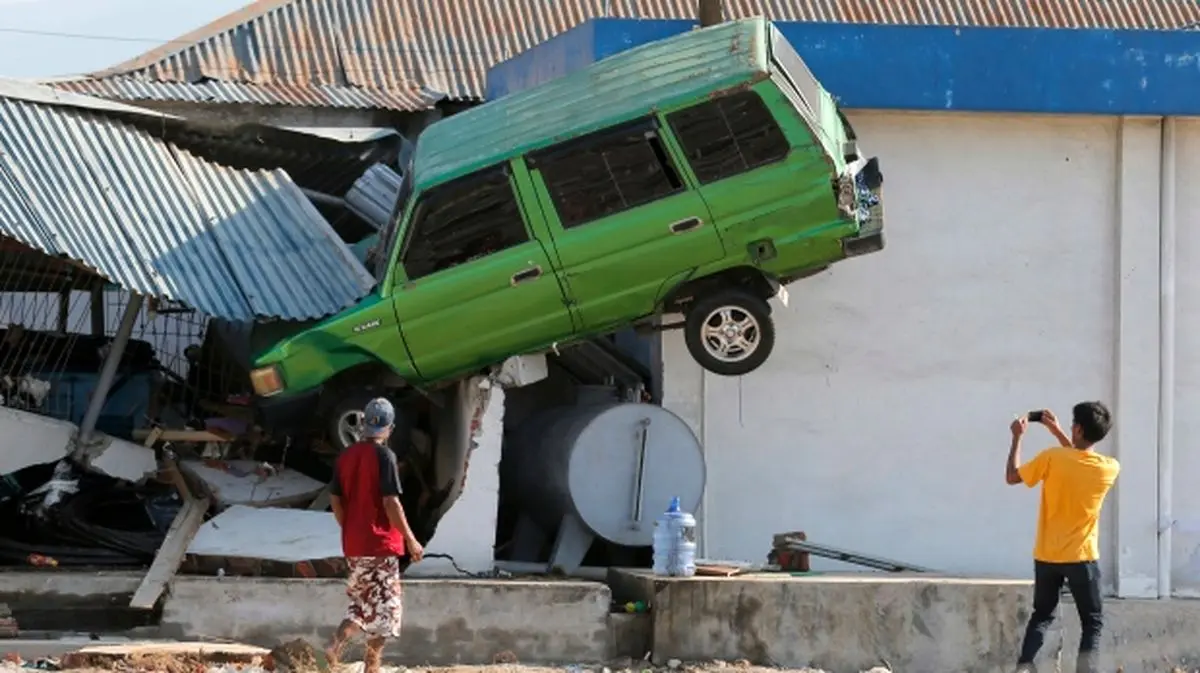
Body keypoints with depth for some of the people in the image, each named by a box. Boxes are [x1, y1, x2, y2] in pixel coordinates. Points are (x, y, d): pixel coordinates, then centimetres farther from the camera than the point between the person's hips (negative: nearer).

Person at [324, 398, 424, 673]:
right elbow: (391, 502, -17)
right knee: (384, 607, 2)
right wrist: (410, 540, -10)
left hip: (353, 546, 6)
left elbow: (335, 500, 10)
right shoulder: (383, 455, -12)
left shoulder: (346, 456, 6)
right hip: (381, 544, -6)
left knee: (362, 602, 19)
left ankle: (337, 643, -2)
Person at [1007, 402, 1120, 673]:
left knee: (1041, 616, 18)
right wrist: (1057, 431, 14)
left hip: (1046, 557, 1)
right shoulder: (1110, 468, -9)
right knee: (1092, 621, 10)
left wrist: (1017, 437, 9)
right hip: (1082, 558, -1)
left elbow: (1012, 477, 0)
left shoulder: (1052, 458, -14)